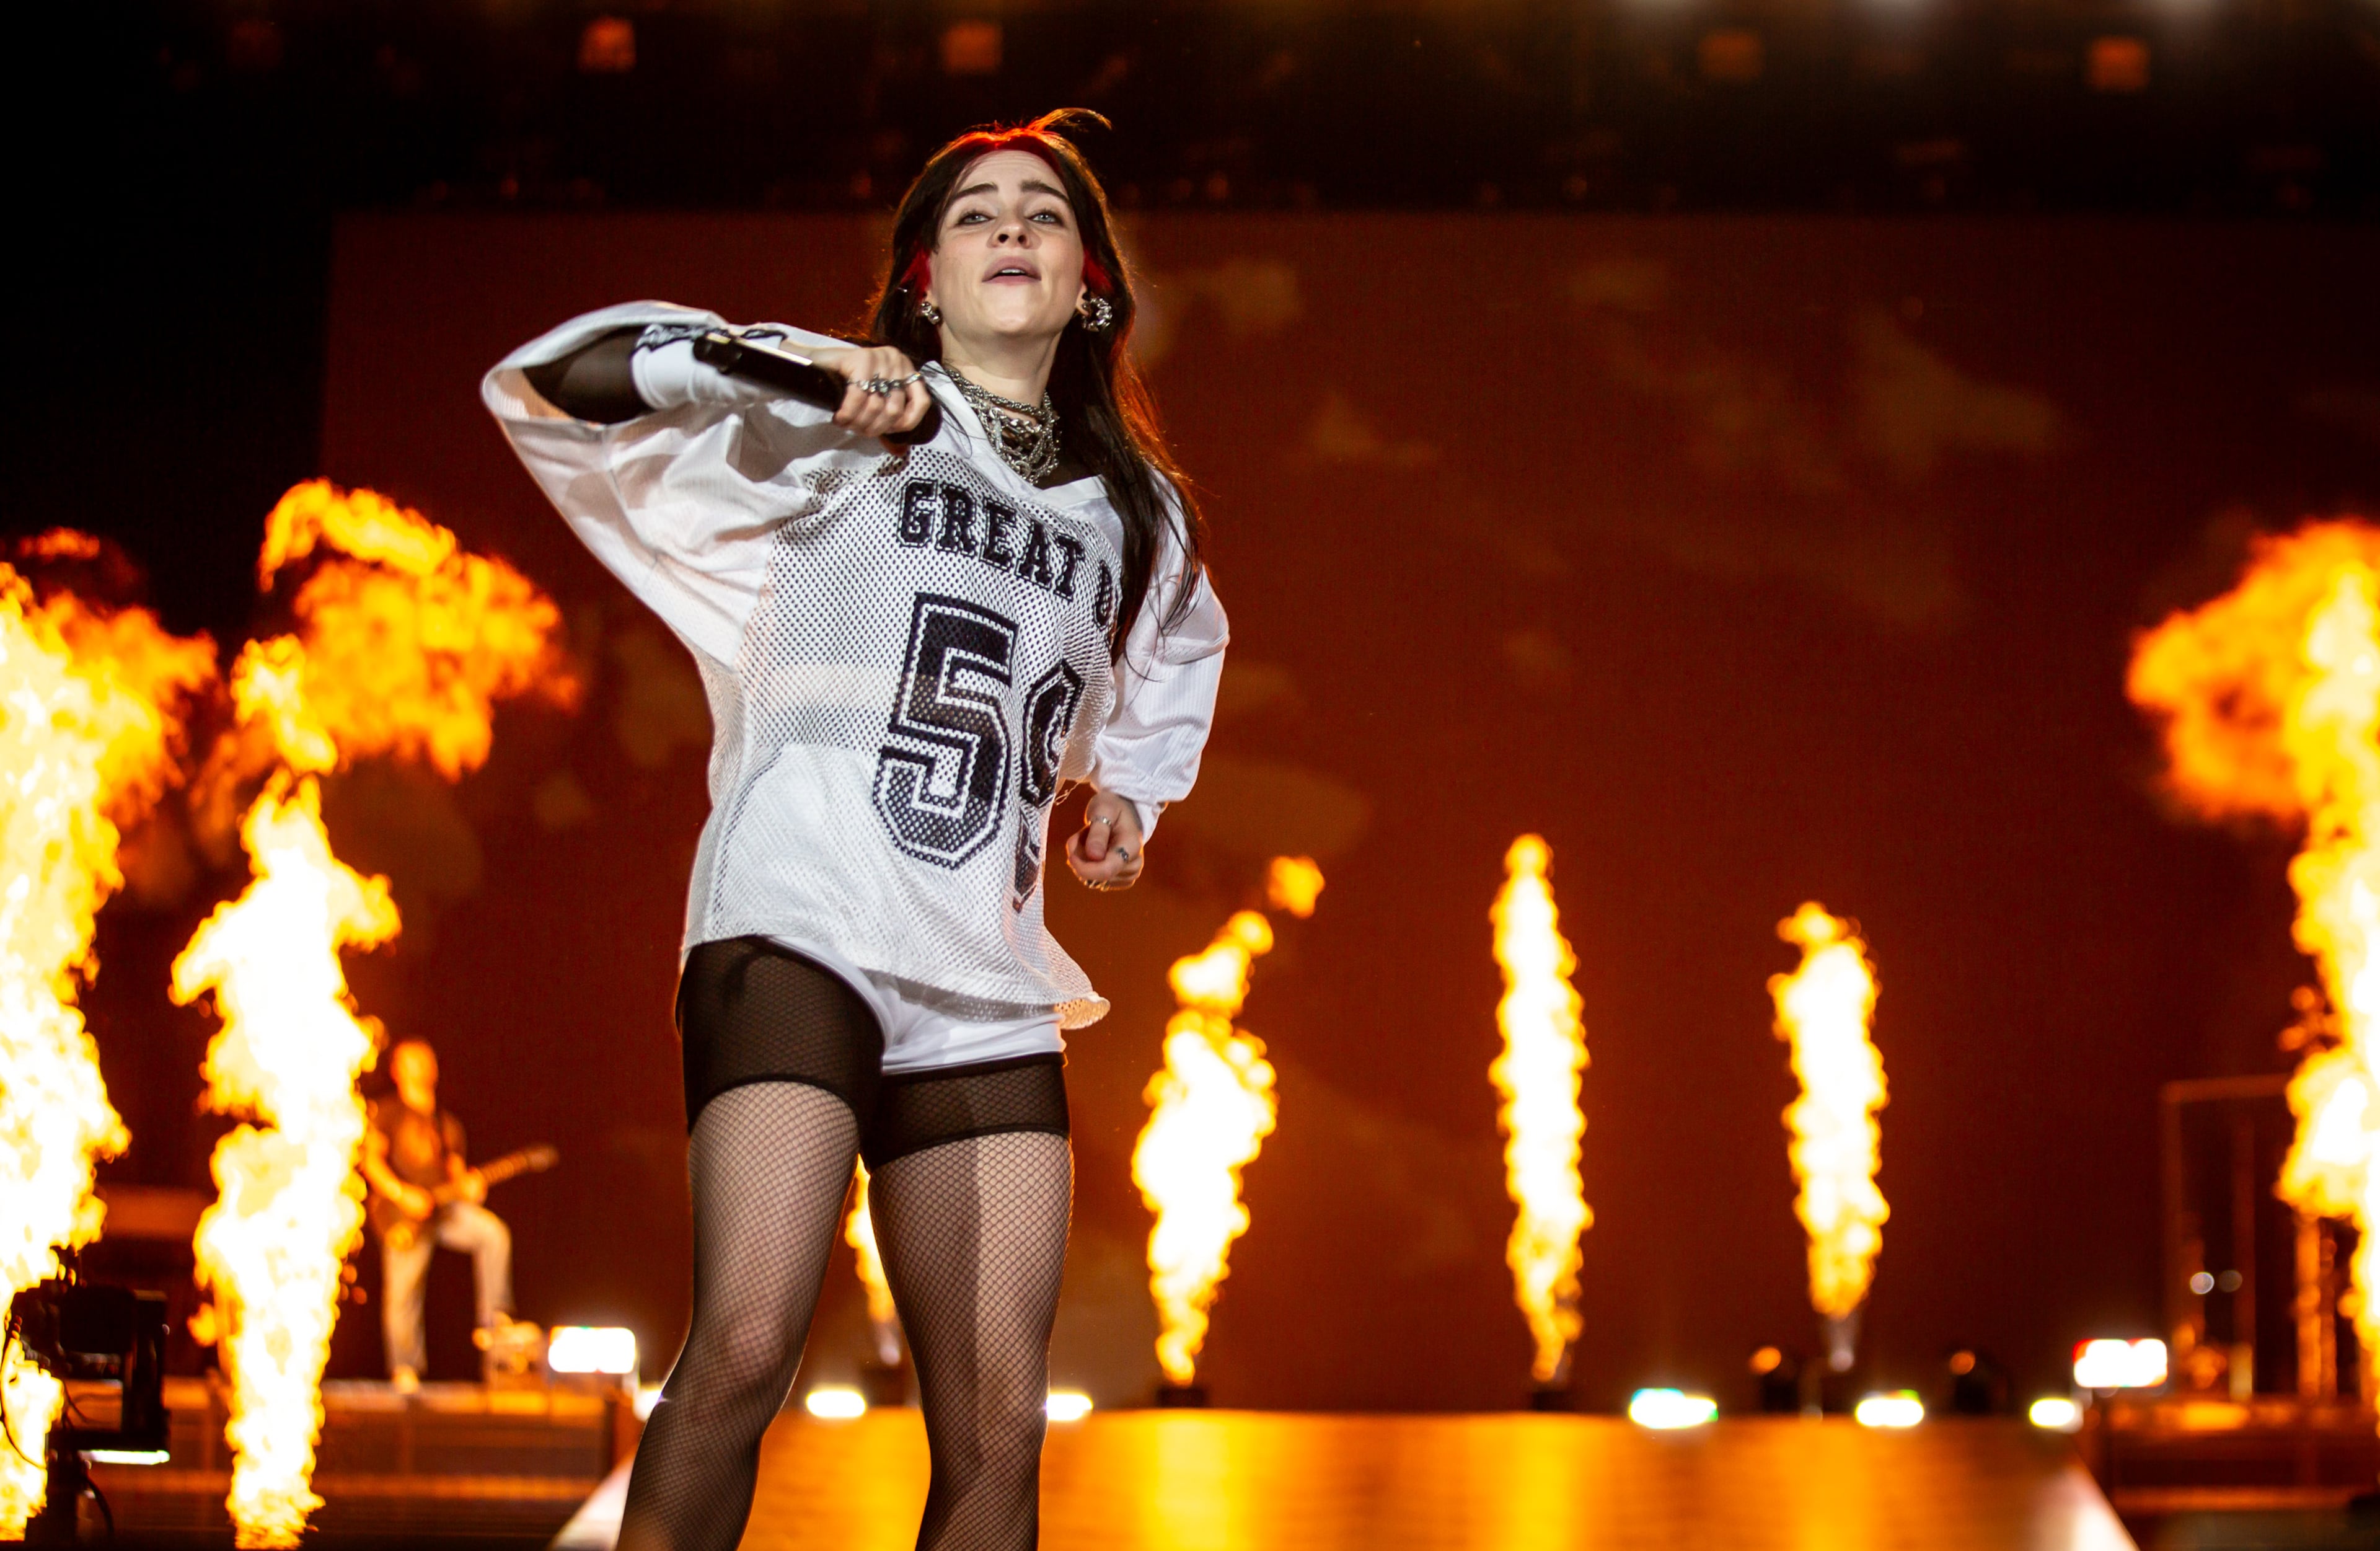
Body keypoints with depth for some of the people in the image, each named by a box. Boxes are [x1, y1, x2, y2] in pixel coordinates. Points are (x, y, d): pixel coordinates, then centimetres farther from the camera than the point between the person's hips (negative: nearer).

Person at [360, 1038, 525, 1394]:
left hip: (445, 1206, 4)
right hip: (404, 1216, -4)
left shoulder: (447, 1123, 17)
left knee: (493, 1232, -21)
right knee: (402, 1292, -4)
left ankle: (494, 1316, -13)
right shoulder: (387, 1112, 1)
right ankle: (404, 1368, 13)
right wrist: (402, 1194, -19)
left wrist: (468, 1186, -6)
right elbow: (371, 1160, -9)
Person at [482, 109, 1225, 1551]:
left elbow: (1181, 650, 47)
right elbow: (544, 380, -1)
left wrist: (1135, 786, 29)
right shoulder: (845, 422, 8)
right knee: (750, 1343, -25)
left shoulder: (1140, 510, 23)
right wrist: (792, 367, -13)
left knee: (997, 1432, -3)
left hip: (988, 975, 5)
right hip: (803, 919, -5)